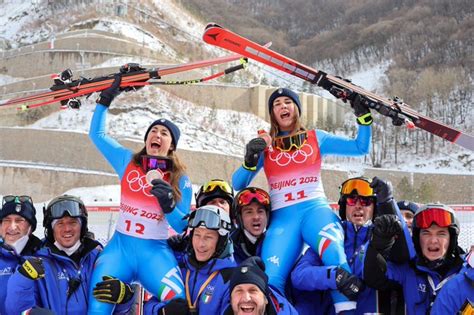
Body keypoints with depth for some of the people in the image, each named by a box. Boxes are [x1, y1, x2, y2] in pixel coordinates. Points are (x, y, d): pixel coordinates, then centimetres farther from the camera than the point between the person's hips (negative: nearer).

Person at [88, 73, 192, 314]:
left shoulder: (180, 180, 3)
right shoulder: (128, 162, 9)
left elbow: (182, 226, 1)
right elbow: (97, 134, 19)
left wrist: (169, 205, -17)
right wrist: (106, 99, 16)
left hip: (155, 251, -1)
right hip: (120, 246, 1)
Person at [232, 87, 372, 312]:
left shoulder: (315, 138, 15)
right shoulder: (264, 144, 16)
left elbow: (361, 148, 12)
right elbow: (238, 185, 10)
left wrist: (364, 116, -1)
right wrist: (250, 161, -8)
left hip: (315, 209, -1)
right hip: (281, 218, 1)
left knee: (334, 256, -33)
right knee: (269, 280, -20)